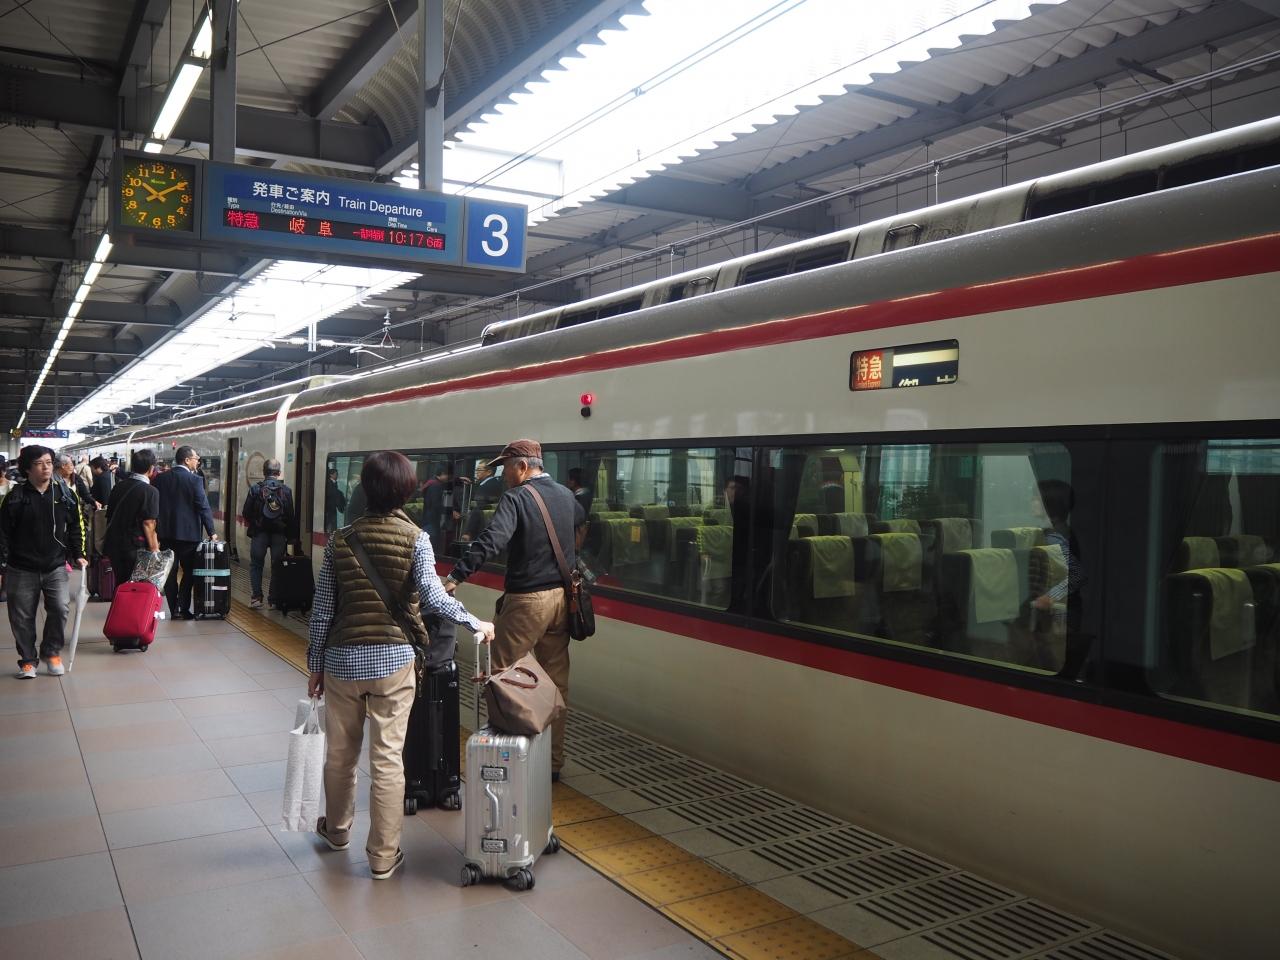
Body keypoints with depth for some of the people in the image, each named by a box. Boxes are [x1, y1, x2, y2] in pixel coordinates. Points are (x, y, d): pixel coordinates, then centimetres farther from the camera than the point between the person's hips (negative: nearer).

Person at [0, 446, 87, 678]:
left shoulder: (65, 493, 1)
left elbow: (75, 526, 9)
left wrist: (78, 554, 3)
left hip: (56, 566, 1)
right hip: (22, 569, -1)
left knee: (59, 610, -7)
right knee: (22, 617, 6)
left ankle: (51, 653, 15)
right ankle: (27, 660, 21)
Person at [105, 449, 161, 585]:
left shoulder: (118, 486, 8)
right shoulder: (150, 491, -13)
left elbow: (109, 516, 16)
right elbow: (148, 524, -18)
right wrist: (155, 550, -12)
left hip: (113, 545, 6)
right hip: (134, 548, -6)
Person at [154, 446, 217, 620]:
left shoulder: (160, 478, 4)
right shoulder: (195, 480, -11)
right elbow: (204, 507, -13)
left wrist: (156, 530, 15)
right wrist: (211, 532, -7)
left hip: (165, 532, 4)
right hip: (188, 533, -4)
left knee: (170, 572, 9)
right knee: (189, 572, 6)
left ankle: (174, 610, 10)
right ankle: (183, 609, 2)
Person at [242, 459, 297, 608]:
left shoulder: (255, 489, -6)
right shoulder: (286, 490, -3)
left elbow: (246, 513, -5)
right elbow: (291, 516, -4)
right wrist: (291, 536, 5)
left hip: (260, 533, -1)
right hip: (280, 534, 1)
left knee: (256, 564, 10)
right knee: (277, 566, 8)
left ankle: (256, 597, 4)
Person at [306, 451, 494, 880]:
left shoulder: (341, 539, 1)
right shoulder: (415, 538, -8)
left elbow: (322, 608, 3)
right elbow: (432, 597, -20)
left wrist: (315, 663, 12)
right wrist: (475, 622, -7)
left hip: (343, 659, 3)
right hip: (393, 659, -3)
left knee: (340, 751, 19)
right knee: (387, 758, 5)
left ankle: (337, 828, 41)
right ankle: (383, 856, 13)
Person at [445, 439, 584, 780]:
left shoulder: (516, 497, -13)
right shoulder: (565, 495, 9)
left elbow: (491, 540, -26)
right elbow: (581, 522, 29)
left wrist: (455, 577, -29)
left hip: (527, 600, -7)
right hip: (561, 597, 8)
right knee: (556, 682, 12)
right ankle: (554, 761, 21)